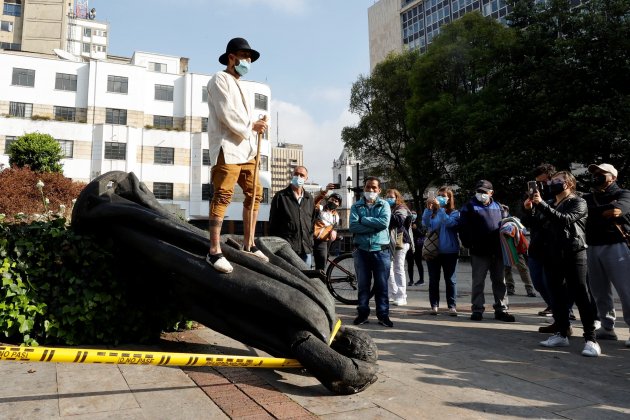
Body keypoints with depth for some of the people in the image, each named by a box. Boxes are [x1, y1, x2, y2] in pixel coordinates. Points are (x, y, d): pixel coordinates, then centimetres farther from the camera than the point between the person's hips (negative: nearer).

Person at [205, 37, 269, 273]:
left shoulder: (240, 86, 28)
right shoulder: (220, 80, 1)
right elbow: (227, 115, -12)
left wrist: (255, 127, 3)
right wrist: (252, 126, -4)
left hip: (245, 148, 9)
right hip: (227, 147, -9)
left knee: (255, 194, 9)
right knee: (222, 196, -15)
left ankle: (248, 244, 19)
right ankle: (214, 251, -14)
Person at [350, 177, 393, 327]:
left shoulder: (384, 205, 5)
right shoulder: (356, 206, 6)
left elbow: (384, 222, -14)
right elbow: (353, 226, -10)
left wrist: (363, 219, -10)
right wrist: (375, 226, -15)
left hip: (381, 251, -1)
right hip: (362, 250, 1)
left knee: (381, 285, 5)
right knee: (363, 285, 8)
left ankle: (383, 315, 13)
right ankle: (363, 313, 19)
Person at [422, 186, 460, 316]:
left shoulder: (454, 213, 1)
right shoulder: (432, 212, 6)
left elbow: (449, 222, -19)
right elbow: (425, 223, -11)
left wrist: (439, 208, -25)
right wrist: (428, 208, -23)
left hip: (449, 251, -2)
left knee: (450, 280, 4)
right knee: (433, 280, 7)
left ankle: (452, 306, 11)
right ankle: (434, 305, 15)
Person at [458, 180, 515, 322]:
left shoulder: (498, 207, 14)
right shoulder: (469, 207, 1)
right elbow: (463, 227, -4)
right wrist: (468, 244, -11)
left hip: (497, 251, 4)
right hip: (479, 251, -4)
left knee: (500, 281, 9)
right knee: (478, 281, 3)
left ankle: (501, 309, 18)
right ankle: (477, 309, 11)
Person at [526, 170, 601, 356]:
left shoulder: (578, 202, 1)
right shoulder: (549, 205, 18)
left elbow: (566, 219, -18)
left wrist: (541, 205, -23)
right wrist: (530, 210, -3)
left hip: (573, 254, -6)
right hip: (551, 254, 6)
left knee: (580, 295, -7)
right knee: (557, 295, 7)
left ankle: (590, 338, -4)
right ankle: (561, 334, 13)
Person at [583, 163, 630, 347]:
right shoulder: (587, 198, 19)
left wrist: (595, 213, -13)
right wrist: (605, 212, -8)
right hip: (592, 247, 5)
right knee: (599, 291, 8)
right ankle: (607, 327, 18)